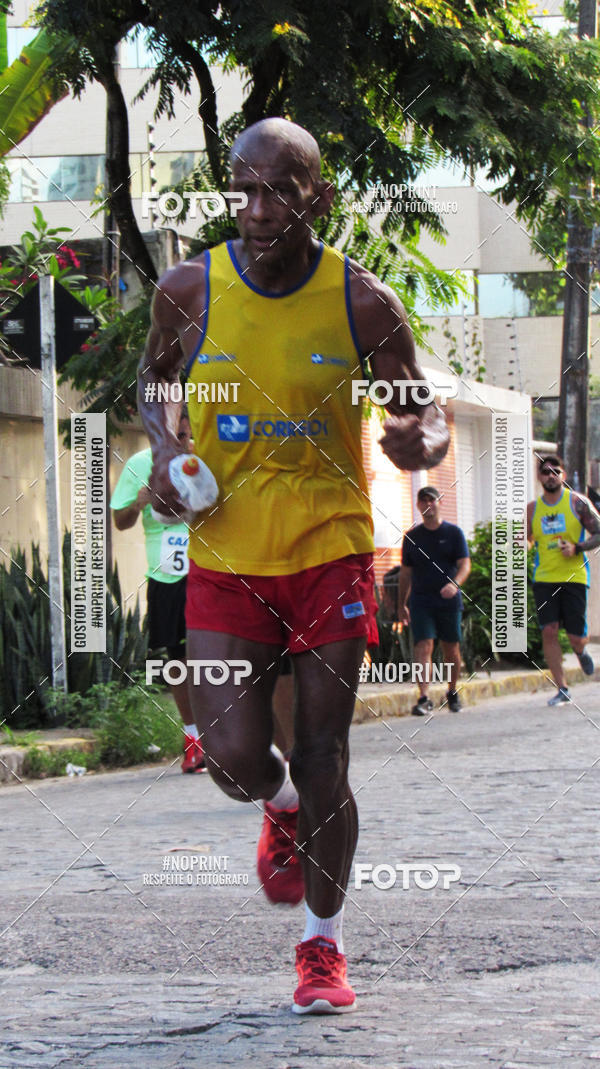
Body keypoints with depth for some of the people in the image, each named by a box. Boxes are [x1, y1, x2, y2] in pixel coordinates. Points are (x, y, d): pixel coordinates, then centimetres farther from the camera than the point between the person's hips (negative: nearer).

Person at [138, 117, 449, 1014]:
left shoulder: (362, 302, -9)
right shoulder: (189, 290, -6)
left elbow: (428, 415, 1)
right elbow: (155, 376, 15)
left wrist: (423, 443, -23)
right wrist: (165, 452, -4)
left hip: (332, 553, -1)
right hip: (225, 559, 1)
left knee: (323, 758, 1)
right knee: (235, 759, -6)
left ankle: (324, 946, 19)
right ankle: (282, 808, 32)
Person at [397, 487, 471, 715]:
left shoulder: (453, 533, 4)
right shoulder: (412, 537, 10)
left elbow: (465, 564, -5)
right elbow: (406, 573, 15)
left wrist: (455, 584, -24)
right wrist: (402, 604, 13)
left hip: (449, 601, 0)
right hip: (420, 602, 0)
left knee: (451, 649, 8)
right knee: (423, 646, -14)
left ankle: (453, 692, 28)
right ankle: (423, 698, -23)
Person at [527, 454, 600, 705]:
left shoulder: (578, 502, -1)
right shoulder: (533, 508, 8)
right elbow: (528, 540, 20)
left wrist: (576, 548, -15)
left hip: (574, 577, -2)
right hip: (544, 578, 2)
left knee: (576, 637, -3)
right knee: (549, 632, -10)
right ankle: (562, 689, -2)